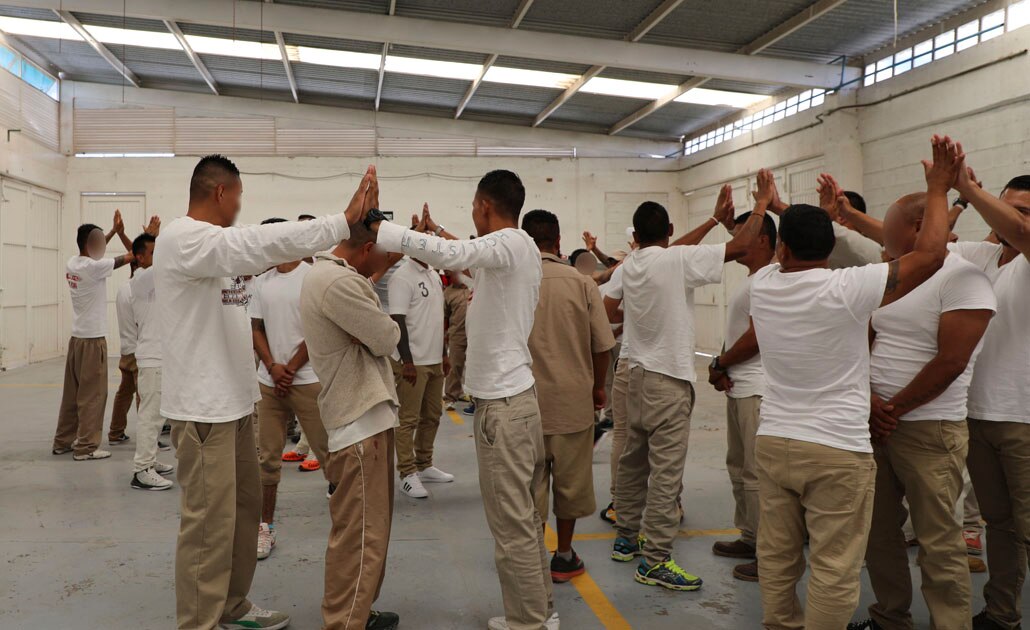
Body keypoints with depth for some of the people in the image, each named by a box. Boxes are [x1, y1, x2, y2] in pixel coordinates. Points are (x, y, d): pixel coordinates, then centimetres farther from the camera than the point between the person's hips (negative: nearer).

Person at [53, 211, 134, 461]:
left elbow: (92, 251, 27)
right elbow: (132, 255, -12)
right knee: (92, 394, -3)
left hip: (76, 337, 8)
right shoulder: (93, 267, -17)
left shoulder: (72, 264, 6)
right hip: (92, 339, -8)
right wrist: (121, 232, -1)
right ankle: (86, 447, -1)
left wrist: (114, 231, 24)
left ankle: (63, 441, 21)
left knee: (73, 392, 14)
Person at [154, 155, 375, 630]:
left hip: (233, 400, 10)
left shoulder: (216, 244, 14)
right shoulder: (183, 238, -18)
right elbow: (264, 243, -27)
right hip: (203, 405, -10)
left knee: (245, 505, 18)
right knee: (210, 519, -4)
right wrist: (343, 221, -28)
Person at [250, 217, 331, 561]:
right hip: (269, 379, 5)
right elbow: (255, 329, 10)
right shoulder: (262, 283, 11)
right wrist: (273, 367, -6)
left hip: (307, 378, -5)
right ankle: (266, 526, 18)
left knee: (327, 450, -1)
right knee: (268, 455, 9)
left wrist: (291, 368, -11)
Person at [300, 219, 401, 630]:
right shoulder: (338, 282, -21)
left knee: (369, 527, 19)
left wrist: (373, 329, -9)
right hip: (360, 419, -11)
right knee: (360, 533, -4)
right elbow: (387, 339, -17)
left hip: (364, 414, 11)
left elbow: (370, 337, 11)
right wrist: (382, 328, 2)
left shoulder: (329, 274, 14)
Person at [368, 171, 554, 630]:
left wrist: (377, 228, -30)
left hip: (503, 403, -10)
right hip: (515, 395, 10)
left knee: (511, 524, 0)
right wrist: (441, 233, 35)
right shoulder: (520, 248, 11)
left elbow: (450, 256, -34)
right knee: (522, 517, 18)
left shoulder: (509, 243, -16)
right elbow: (476, 261, 33)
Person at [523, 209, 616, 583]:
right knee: (570, 479, 14)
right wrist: (598, 386, 12)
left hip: (526, 398, 0)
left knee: (530, 482, 10)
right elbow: (602, 344, -3)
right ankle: (564, 557, 24)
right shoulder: (582, 283, -7)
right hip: (573, 397, 0)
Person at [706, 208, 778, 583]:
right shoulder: (750, 281, 18)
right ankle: (749, 537, 30)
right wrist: (723, 369, 4)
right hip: (738, 387, 11)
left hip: (757, 390, -11)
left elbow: (755, 337, -20)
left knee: (757, 473, -7)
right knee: (739, 466, 18)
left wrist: (719, 364, -7)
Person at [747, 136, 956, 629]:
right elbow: (930, 255, -12)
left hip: (773, 442, 5)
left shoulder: (762, 286, -1)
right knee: (833, 570, 3)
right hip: (837, 451, -5)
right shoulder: (846, 289, -15)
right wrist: (938, 189, -1)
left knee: (776, 557, 14)